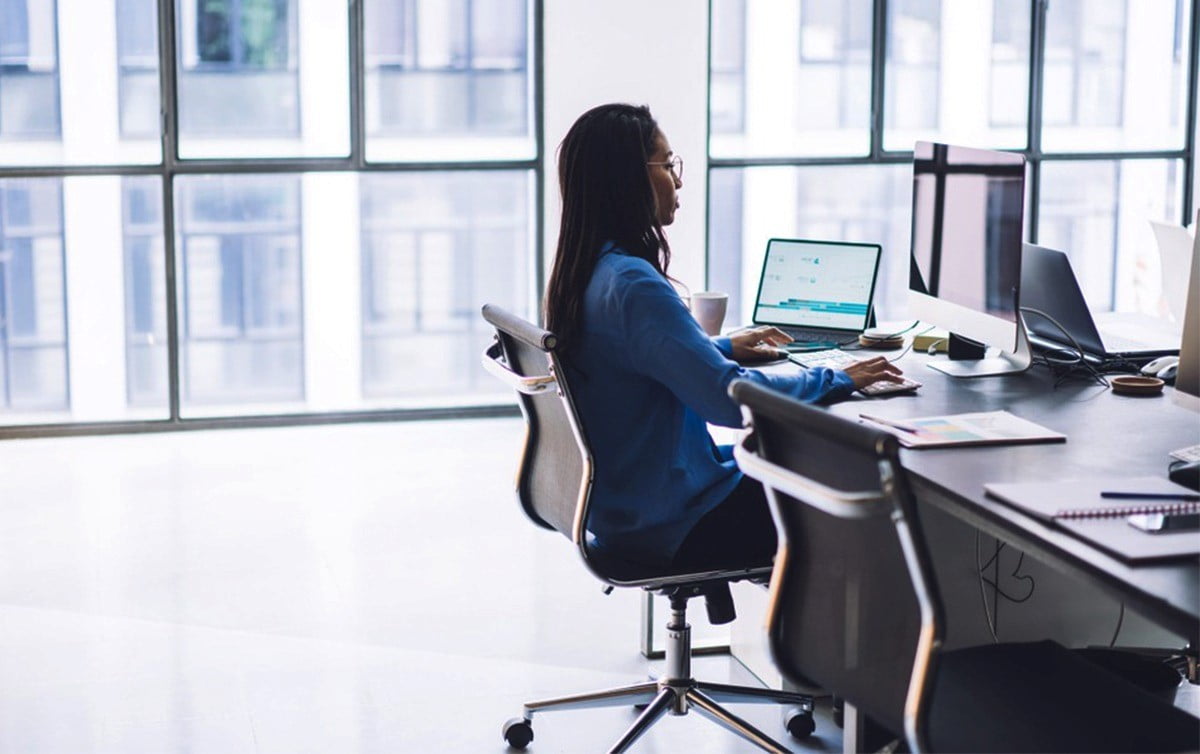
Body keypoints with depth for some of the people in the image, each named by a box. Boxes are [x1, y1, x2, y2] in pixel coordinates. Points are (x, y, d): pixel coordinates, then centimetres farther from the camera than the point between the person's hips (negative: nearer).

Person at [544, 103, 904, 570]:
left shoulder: (584, 272, 4)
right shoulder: (634, 286, -26)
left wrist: (723, 347, 21)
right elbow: (731, 398, -29)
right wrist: (837, 381, -17)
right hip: (672, 527, -9)